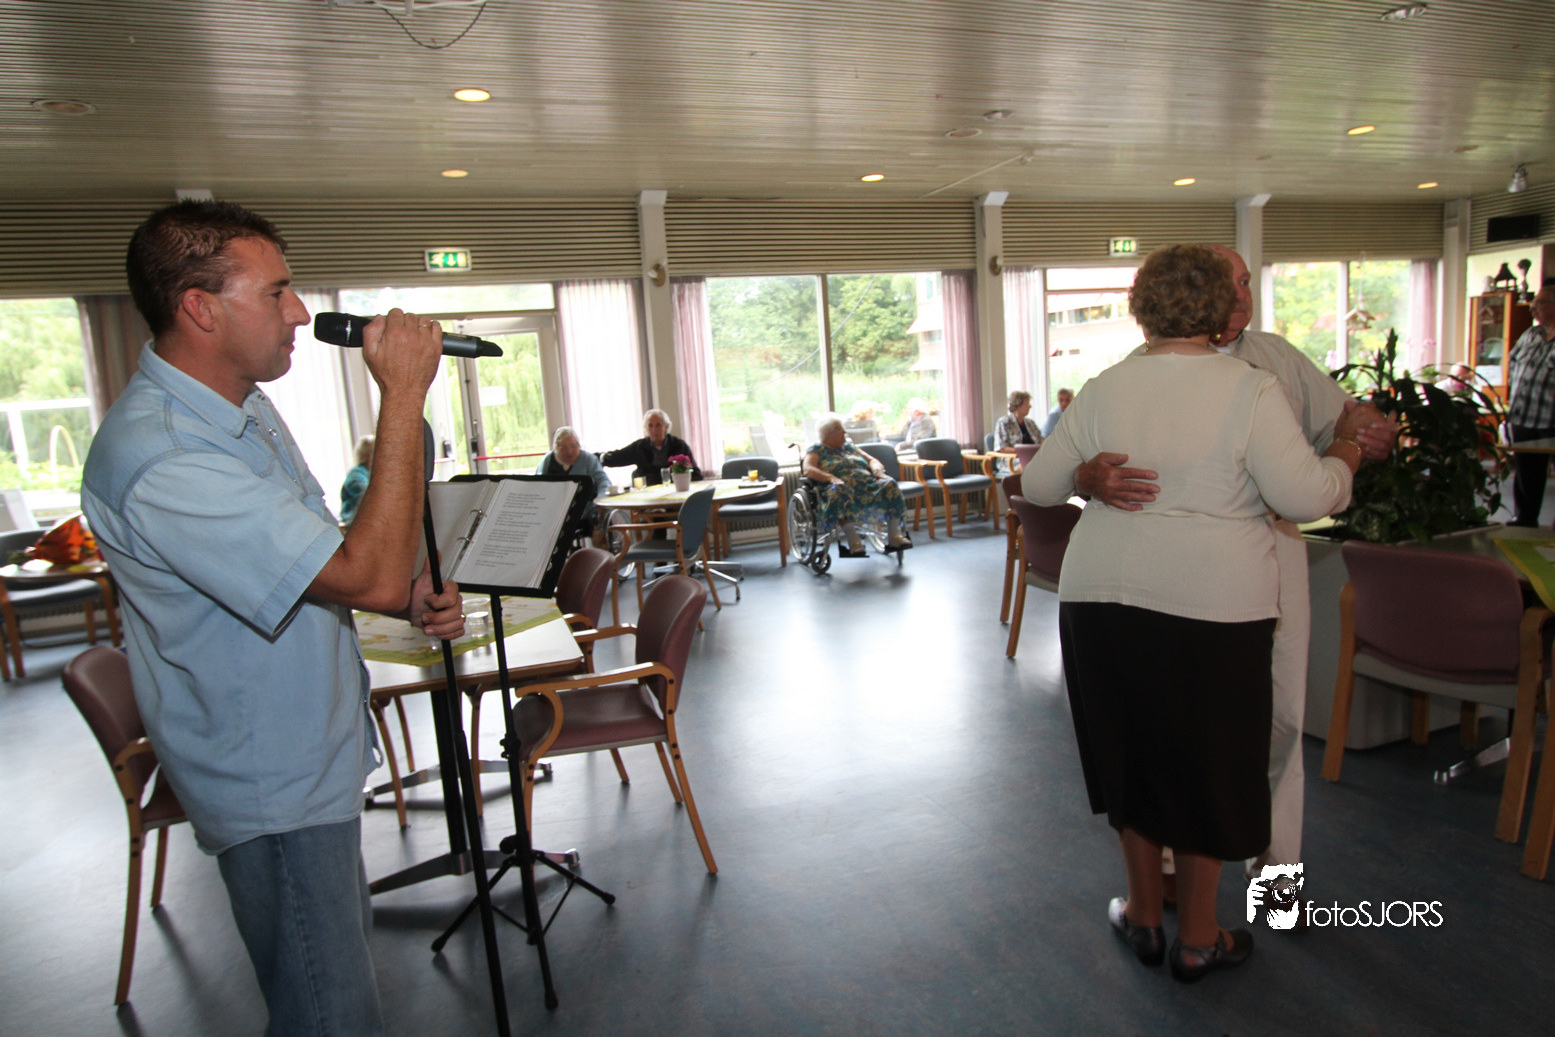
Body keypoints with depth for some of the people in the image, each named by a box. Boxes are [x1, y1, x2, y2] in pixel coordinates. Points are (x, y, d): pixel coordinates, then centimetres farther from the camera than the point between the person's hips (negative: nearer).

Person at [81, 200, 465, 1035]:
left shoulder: (242, 408, 4)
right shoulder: (156, 457, -30)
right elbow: (369, 571, -35)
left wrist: (408, 597, -5)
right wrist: (403, 396, -30)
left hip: (316, 755, 10)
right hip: (274, 787, -10)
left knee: (347, 944, 28)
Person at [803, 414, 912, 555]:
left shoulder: (850, 447, 30)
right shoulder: (816, 451, 14)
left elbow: (872, 461, 25)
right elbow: (808, 470, -5)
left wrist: (877, 470, 0)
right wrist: (831, 478, -22)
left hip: (868, 488, 5)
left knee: (889, 484, -21)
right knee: (840, 491, -39)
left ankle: (894, 538, -24)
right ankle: (854, 543, -44)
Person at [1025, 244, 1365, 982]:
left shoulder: (1102, 392, 4)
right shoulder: (1249, 389, -6)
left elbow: (1038, 486, 9)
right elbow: (1303, 496, -10)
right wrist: (1347, 450, 9)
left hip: (1100, 598, 3)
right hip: (1211, 606, -3)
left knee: (1130, 750, 18)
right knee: (1209, 762, 14)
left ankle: (1143, 914, 34)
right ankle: (1197, 937, 28)